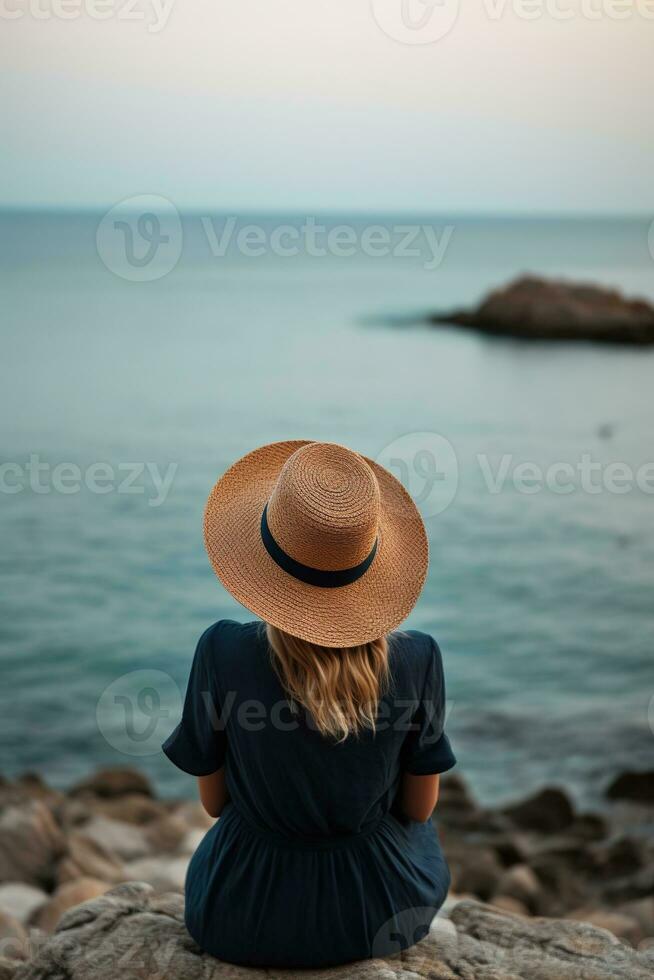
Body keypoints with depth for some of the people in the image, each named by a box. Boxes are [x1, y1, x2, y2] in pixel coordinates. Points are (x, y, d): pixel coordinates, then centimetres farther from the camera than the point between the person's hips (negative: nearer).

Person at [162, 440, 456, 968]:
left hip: (245, 914, 0)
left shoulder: (222, 652, -25)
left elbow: (213, 800, -8)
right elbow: (419, 806, -6)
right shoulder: (417, 658, -22)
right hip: (381, 907, 0)